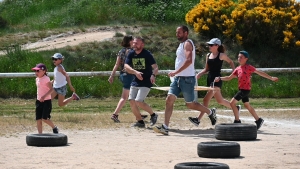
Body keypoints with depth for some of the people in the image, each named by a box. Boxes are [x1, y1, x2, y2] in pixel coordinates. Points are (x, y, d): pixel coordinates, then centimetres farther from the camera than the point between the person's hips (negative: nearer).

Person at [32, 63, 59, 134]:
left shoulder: (46, 79, -13)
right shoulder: (37, 79, 11)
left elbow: (51, 89, -20)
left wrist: (44, 96, -30)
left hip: (46, 101, -8)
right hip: (39, 101, 8)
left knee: (45, 118, -15)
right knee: (38, 119, 3)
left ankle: (54, 127, 9)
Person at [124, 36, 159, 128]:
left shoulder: (147, 54, -12)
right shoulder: (131, 54, 2)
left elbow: (155, 67, -16)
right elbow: (126, 66, -9)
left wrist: (153, 75, -37)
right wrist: (135, 72, -27)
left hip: (146, 82, -6)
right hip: (135, 82, 6)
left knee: (138, 101, -17)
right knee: (132, 101, -1)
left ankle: (153, 115, 6)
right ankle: (140, 121, 12)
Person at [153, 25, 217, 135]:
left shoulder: (187, 44, -12)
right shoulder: (182, 44, 18)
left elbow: (189, 60, -26)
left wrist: (176, 71, -29)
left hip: (187, 78, -9)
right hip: (178, 77, 9)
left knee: (190, 104, 2)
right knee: (169, 100, -6)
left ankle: (210, 113, 25)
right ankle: (165, 127, -11)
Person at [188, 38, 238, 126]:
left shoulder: (221, 55, -5)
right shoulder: (208, 55, 13)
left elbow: (230, 62, 9)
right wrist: (199, 74, 3)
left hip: (217, 80, -8)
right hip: (210, 79, 8)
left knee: (206, 99, -17)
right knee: (219, 100, 11)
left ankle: (198, 119, -18)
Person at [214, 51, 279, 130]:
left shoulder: (248, 67, -9)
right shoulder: (238, 69, 11)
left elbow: (260, 73, -3)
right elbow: (229, 77, 15)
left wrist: (271, 78, 0)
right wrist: (220, 78, 1)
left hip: (245, 89, -8)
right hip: (241, 89, 8)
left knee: (232, 102, -11)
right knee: (247, 105, 16)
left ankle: (237, 121, -3)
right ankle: (258, 120, 26)